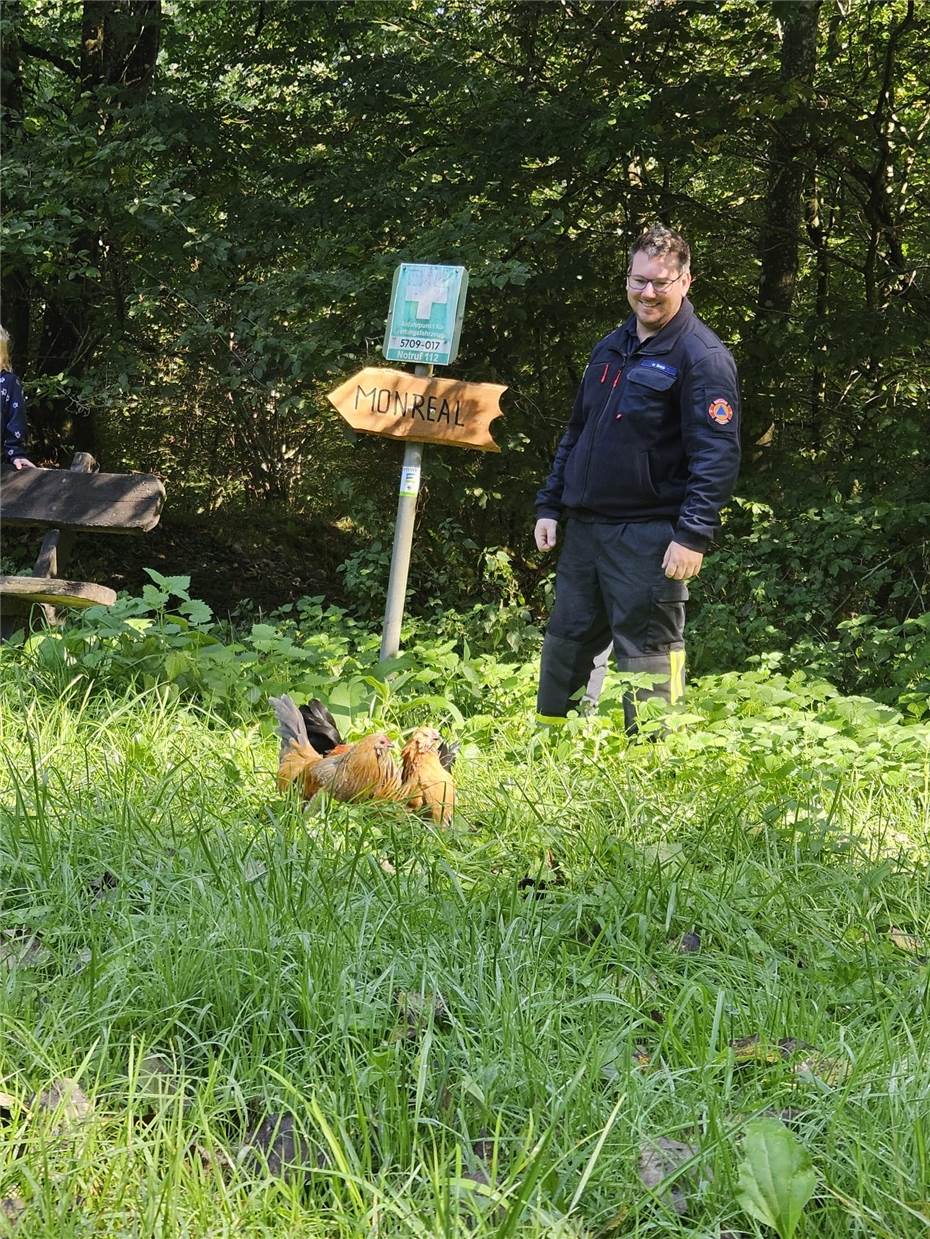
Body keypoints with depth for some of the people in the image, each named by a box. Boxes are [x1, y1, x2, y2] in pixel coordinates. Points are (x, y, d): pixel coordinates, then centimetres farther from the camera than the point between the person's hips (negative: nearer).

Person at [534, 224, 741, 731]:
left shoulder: (702, 357, -10)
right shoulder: (611, 347, 15)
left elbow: (718, 455, -16)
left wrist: (693, 536, -22)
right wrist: (549, 504, 17)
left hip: (649, 536, -8)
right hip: (585, 526, 8)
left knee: (646, 651, -3)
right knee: (566, 642, 14)